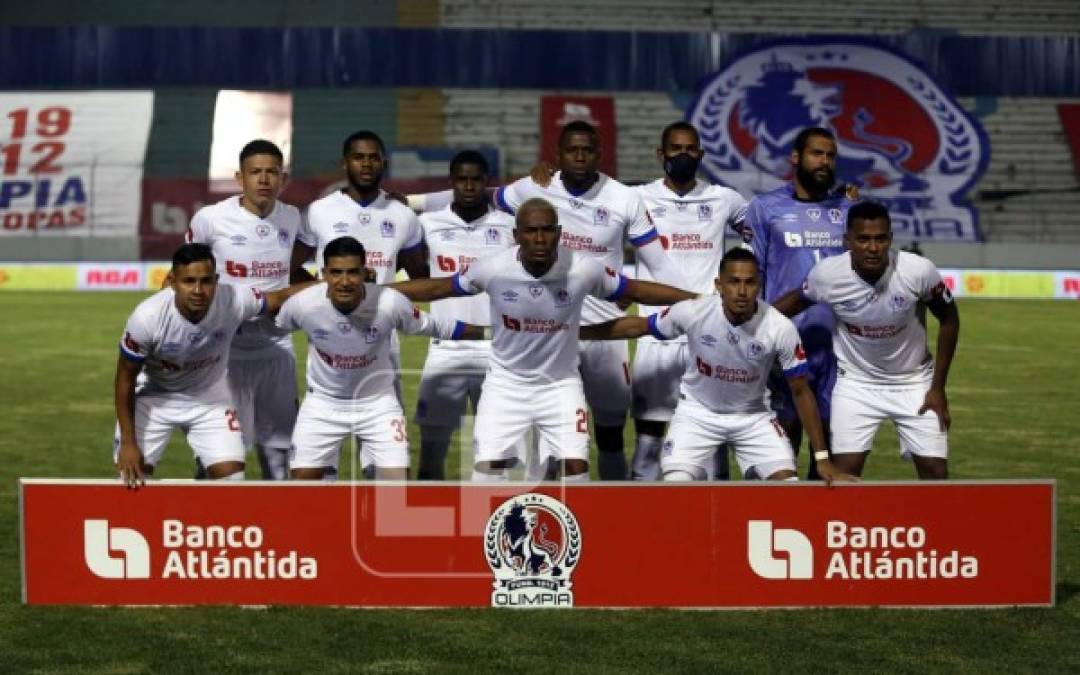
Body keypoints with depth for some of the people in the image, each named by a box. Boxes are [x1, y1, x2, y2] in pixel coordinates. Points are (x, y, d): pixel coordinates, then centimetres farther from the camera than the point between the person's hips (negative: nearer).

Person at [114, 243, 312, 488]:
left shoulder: (235, 300, -30)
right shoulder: (147, 317, -33)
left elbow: (280, 297, -6)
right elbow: (125, 379, -18)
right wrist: (128, 442, -16)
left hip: (209, 398, 2)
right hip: (153, 397, -2)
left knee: (232, 477, -6)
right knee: (132, 479, -3)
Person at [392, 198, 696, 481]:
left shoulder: (583, 269, -20)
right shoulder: (494, 269, -20)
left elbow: (636, 290, -7)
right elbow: (438, 288, -5)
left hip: (560, 384, 0)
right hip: (506, 383, 0)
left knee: (576, 466, -7)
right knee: (488, 467, -5)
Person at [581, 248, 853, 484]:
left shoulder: (780, 328, -23)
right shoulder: (692, 313, -24)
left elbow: (800, 391, -12)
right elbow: (638, 326, -6)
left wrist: (822, 459, -12)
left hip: (753, 416, 1)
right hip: (697, 411, -1)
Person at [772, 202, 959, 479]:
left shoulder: (919, 271, -24)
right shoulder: (827, 274, -23)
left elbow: (948, 319, -6)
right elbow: (797, 300, 0)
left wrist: (938, 387, -5)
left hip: (914, 382, 0)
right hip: (856, 383, 0)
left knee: (935, 472, -2)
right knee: (844, 472, -10)